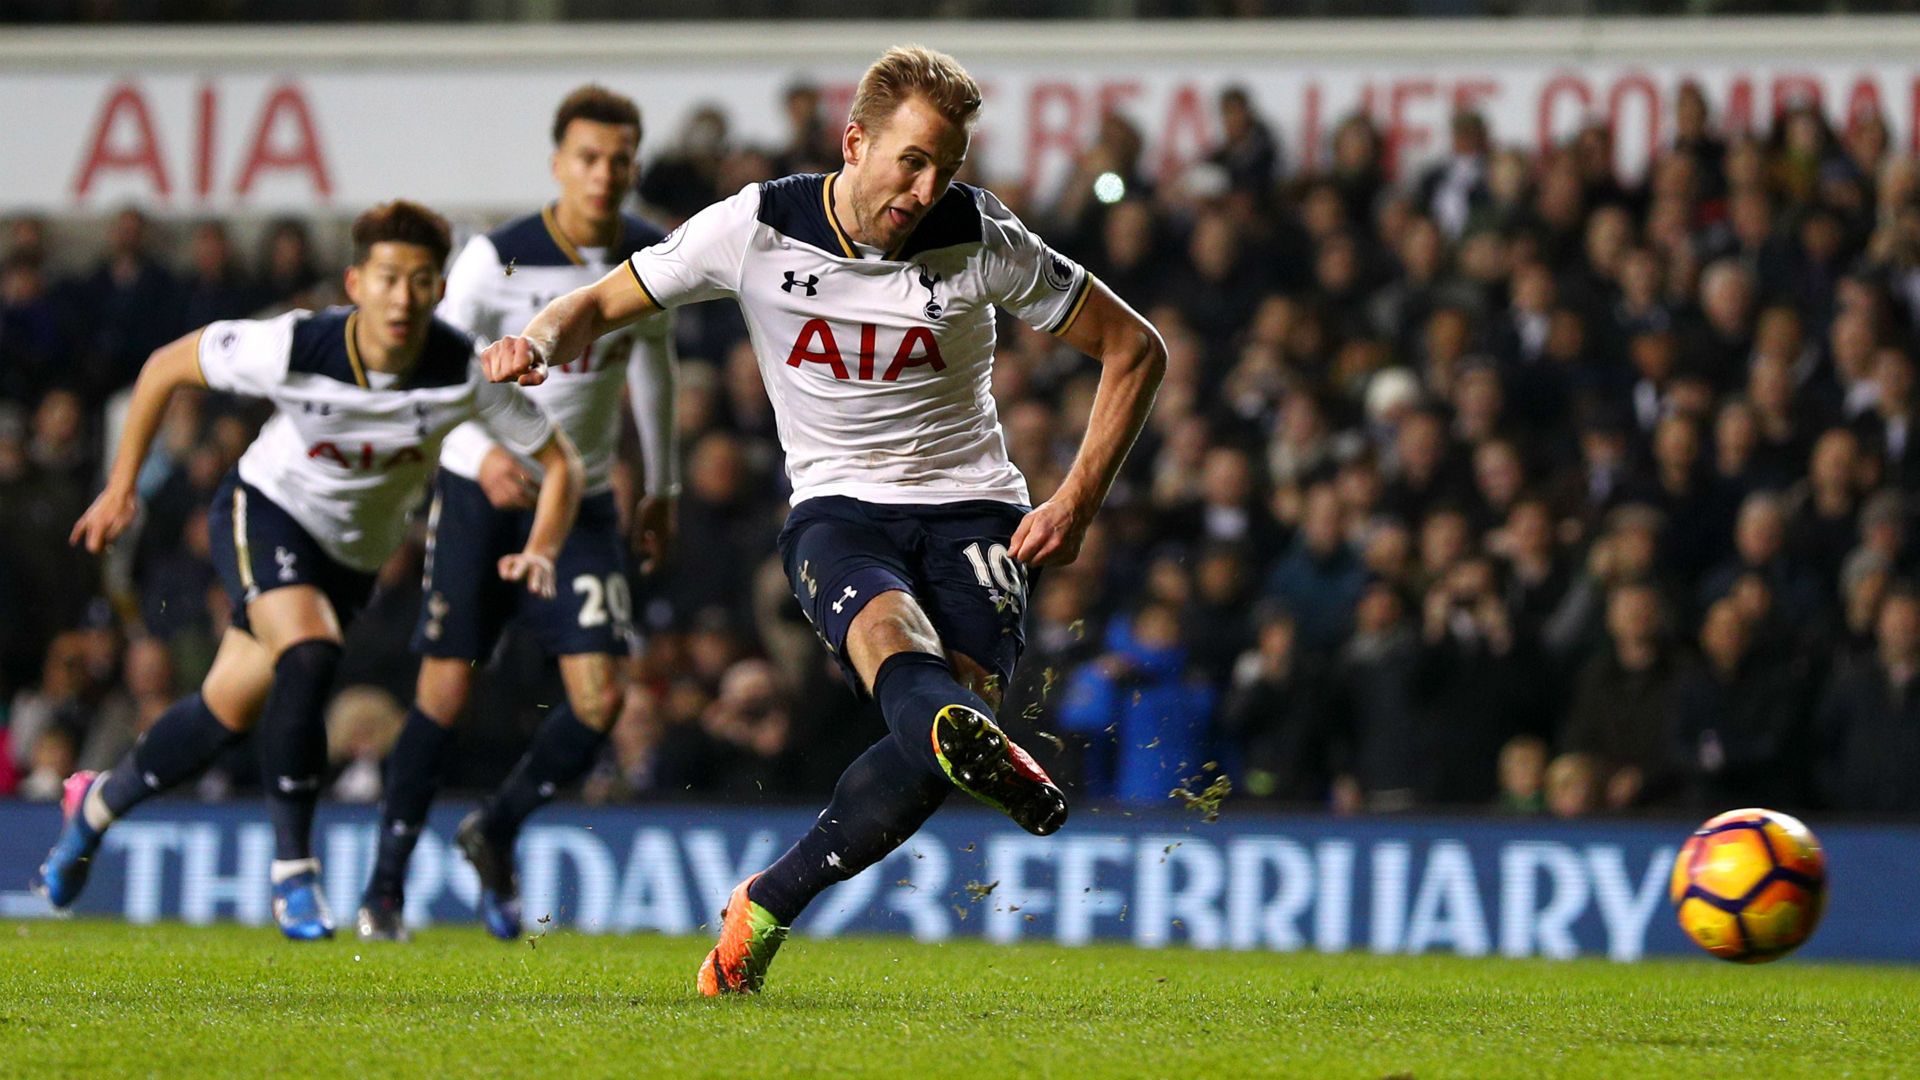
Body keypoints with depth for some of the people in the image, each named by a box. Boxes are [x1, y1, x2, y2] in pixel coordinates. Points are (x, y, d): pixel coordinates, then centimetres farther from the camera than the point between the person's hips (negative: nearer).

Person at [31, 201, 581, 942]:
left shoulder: (464, 374, -24)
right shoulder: (293, 349, -27)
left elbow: (560, 462, -13)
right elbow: (166, 367, -11)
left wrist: (540, 553, -31)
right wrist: (122, 487, -7)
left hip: (354, 554, 4)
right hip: (265, 510, -4)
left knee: (230, 712, 8)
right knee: (310, 656, -32)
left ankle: (99, 803, 37)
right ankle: (292, 872, -21)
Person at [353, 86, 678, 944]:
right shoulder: (498, 259, -15)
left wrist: (662, 485, 20)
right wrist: (485, 451, -27)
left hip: (582, 498, 3)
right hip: (481, 490, -3)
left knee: (601, 697, -9)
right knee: (446, 693, -4)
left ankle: (497, 831, 16)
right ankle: (385, 887, 9)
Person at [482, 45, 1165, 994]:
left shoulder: (979, 240, -6)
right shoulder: (757, 229, -5)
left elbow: (1134, 350, 3)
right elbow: (604, 305, 6)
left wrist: (1076, 504, -5)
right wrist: (543, 339, -19)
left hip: (968, 510, 1)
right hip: (837, 507, 0)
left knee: (946, 723, -25)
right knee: (888, 627, -37)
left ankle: (763, 908, -6)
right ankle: (979, 748, -73)